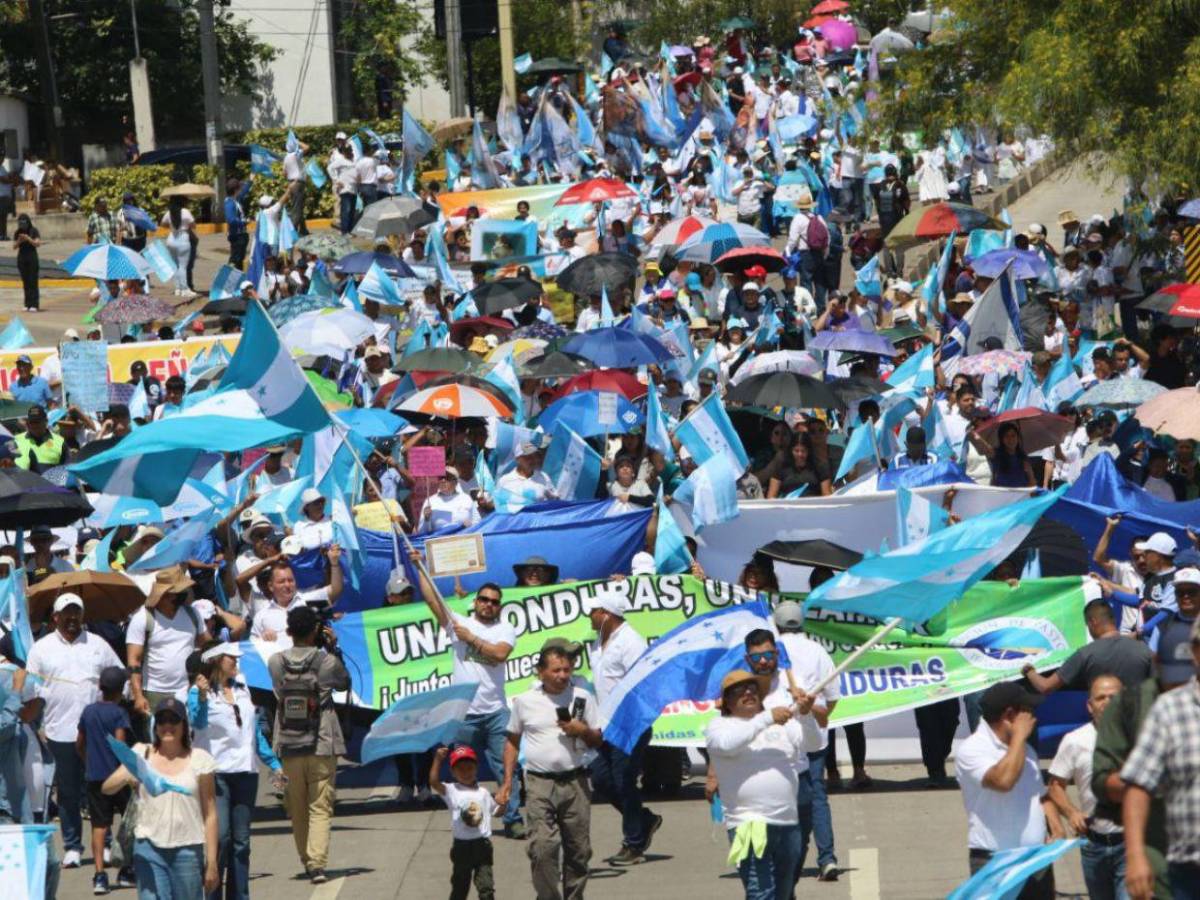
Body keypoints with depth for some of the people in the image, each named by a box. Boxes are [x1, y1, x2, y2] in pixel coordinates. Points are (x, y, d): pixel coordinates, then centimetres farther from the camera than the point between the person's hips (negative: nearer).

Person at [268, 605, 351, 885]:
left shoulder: (275, 663, -2)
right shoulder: (327, 661, -7)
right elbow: (344, 683, 12)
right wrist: (333, 648, 12)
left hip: (289, 746, 2)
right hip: (322, 746, -2)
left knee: (297, 809, 15)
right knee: (320, 808, -2)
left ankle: (307, 862, 23)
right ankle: (317, 863, -17)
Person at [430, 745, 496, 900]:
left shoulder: (483, 793, 7)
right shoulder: (451, 791, -3)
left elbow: (497, 811, 17)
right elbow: (434, 782, -19)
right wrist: (438, 759, -28)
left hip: (482, 844, 1)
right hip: (462, 845, -1)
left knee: (486, 887, -3)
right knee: (459, 886, 11)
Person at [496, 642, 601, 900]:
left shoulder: (583, 698, 5)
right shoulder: (525, 701, 3)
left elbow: (597, 741, 11)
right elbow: (512, 741, 13)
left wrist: (583, 731, -11)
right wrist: (507, 782, 9)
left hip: (574, 781, 2)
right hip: (539, 783, -2)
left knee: (578, 849, 5)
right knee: (542, 847, -14)